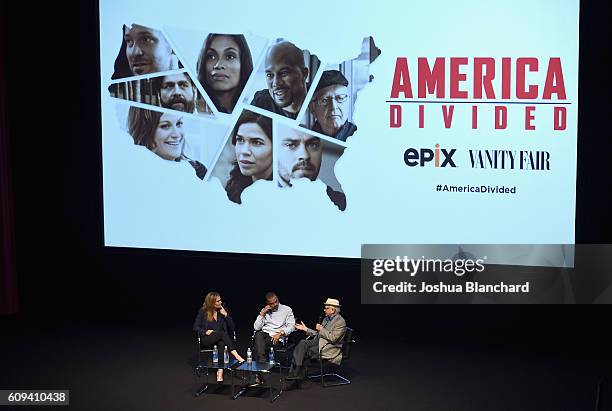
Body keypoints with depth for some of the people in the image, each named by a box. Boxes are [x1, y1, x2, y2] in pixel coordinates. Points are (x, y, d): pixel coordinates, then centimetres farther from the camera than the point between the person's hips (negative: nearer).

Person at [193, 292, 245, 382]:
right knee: (222, 333, -34)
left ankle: (220, 372, -44)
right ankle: (237, 357, -42)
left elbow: (232, 328, 3)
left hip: (221, 338, 2)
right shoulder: (202, 312, 2)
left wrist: (226, 315, -9)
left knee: (221, 344, -36)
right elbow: (196, 327, 3)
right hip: (207, 339, -2)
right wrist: (205, 332, -14)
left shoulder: (222, 310, 8)